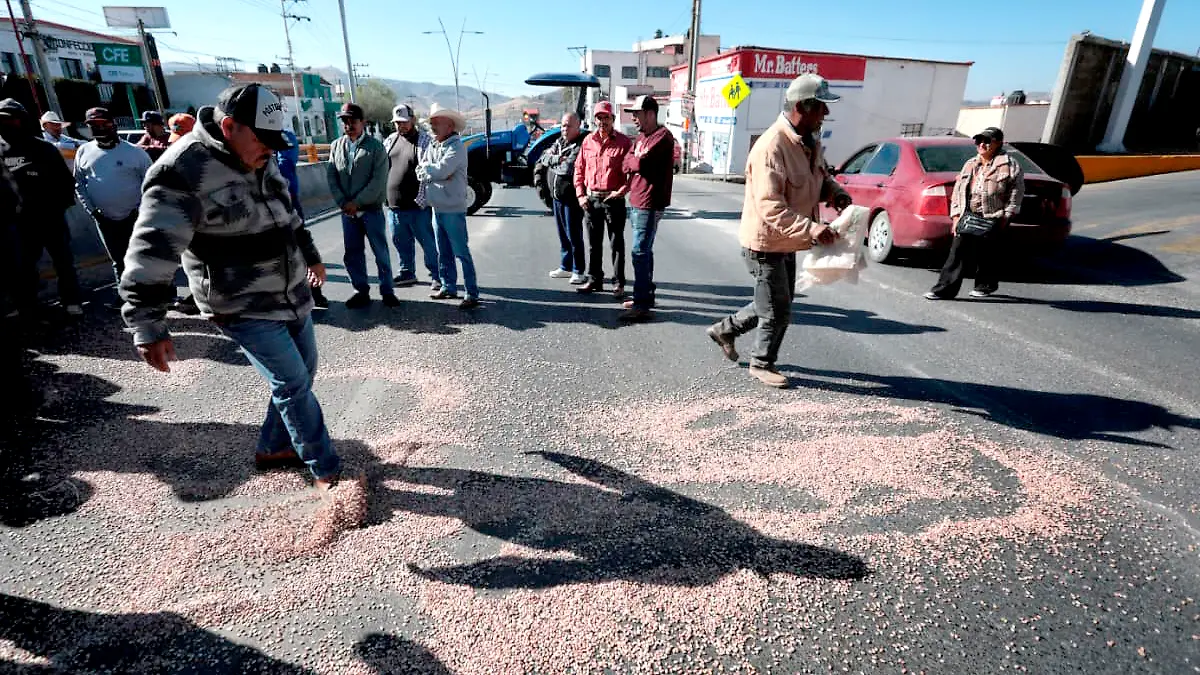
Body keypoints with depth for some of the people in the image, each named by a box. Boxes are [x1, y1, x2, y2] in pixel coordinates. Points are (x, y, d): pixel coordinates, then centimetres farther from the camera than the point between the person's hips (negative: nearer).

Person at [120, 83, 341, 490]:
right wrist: (147, 325, -27)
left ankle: (273, 448, 34)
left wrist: (309, 255, 32)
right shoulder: (183, 170, -21)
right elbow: (153, 250, -24)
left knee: (303, 371, 15)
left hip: (292, 291, 9)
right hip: (243, 307, -8)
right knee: (292, 385, -6)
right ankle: (326, 470, 9)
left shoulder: (257, 160, 5)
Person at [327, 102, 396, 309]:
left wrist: (356, 202, -14)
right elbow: (331, 176, 7)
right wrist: (343, 203, -6)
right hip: (347, 211, 4)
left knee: (381, 252, 2)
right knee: (352, 254, 8)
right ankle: (361, 291, 19)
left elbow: (378, 181, -11)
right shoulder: (336, 146, 11)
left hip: (371, 209, -4)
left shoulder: (376, 147, -3)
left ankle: (387, 291, 13)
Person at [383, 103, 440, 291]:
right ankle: (407, 273, 29)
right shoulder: (390, 140, 13)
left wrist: (421, 199, -16)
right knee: (401, 242, 15)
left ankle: (437, 276, 11)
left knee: (428, 243, 0)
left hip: (417, 205, -6)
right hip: (394, 205, 6)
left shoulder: (424, 140, -5)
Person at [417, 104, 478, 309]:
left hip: (453, 209, -8)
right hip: (437, 207, 8)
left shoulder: (456, 146, -11)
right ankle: (449, 287, 27)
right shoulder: (432, 146, 12)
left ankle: (472, 294, -1)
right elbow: (420, 173, 7)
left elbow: (441, 170, -22)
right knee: (443, 253, 15)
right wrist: (434, 172, -11)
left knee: (461, 252, -6)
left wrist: (426, 167, -3)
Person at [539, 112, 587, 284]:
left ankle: (579, 271, 8)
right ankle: (566, 266, 28)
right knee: (563, 234, 16)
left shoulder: (581, 144, -13)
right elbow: (544, 157, 7)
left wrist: (553, 164, -6)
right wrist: (557, 158, -12)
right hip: (557, 194, 8)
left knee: (574, 234, -3)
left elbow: (569, 168, -24)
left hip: (572, 197, -8)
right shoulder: (559, 142, 14)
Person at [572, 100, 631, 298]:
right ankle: (594, 279, 23)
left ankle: (618, 283, 9)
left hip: (614, 199, -4)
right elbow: (579, 169, 12)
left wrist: (621, 191, -15)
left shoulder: (623, 142, -3)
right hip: (591, 199, 4)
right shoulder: (588, 141, 9)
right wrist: (580, 194, 3)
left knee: (617, 244, 2)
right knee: (593, 243, 12)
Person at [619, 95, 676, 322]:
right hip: (636, 202, 9)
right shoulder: (642, 136, 18)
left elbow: (640, 162, -22)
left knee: (640, 252, -11)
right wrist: (635, 163, -10)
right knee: (644, 251, 15)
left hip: (649, 204, -9)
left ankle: (642, 305, -8)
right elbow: (627, 164, 10)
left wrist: (632, 160, -3)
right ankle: (645, 295, 26)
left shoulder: (662, 136, -12)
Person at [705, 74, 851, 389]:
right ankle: (762, 363, 26)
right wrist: (812, 230, -38)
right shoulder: (772, 147, -25)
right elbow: (770, 208, -32)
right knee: (777, 311, 3)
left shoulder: (810, 142, 5)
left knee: (778, 304, 21)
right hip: (766, 243, -9)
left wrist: (836, 193, 0)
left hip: (787, 242, 9)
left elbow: (821, 177, 22)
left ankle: (725, 330, 39)